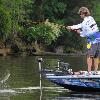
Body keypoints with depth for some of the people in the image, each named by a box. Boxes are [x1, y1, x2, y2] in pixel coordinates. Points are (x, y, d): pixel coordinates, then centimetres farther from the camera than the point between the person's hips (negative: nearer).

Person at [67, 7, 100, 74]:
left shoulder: (86, 22, -13)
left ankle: (89, 71, -5)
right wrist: (71, 27, 29)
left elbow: (85, 34, -9)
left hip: (92, 41, -7)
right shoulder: (91, 18, 12)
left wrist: (80, 32, 10)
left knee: (90, 56, -2)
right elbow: (81, 25, 24)